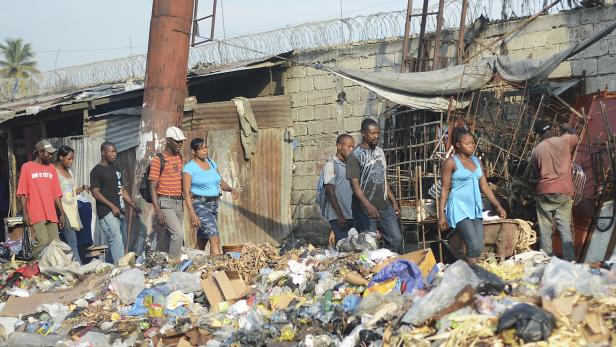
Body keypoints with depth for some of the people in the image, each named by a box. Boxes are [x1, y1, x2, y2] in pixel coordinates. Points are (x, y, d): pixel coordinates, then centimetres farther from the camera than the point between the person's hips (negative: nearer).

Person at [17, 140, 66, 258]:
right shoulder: (27, 167, 0)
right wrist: (25, 213, -8)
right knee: (42, 241, -16)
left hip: (51, 214, 5)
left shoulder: (51, 168, 14)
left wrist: (61, 213, 10)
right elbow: (23, 193, -2)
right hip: (36, 214, -5)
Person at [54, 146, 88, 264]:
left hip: (72, 209, 8)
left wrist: (83, 188, 4)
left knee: (69, 243, 4)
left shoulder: (70, 172, 18)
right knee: (72, 243, -13)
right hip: (63, 210, -8)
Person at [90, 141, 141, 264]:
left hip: (119, 212, 8)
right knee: (117, 241, -16)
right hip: (107, 212, -8)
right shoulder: (97, 171, -5)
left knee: (122, 242, 10)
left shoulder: (116, 170, 19)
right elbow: (95, 192, -12)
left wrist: (133, 205, 10)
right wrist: (112, 206, -18)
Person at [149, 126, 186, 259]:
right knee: (178, 234, -17)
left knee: (176, 236, 6)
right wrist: (158, 211, -17)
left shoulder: (179, 158, 14)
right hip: (165, 203, -7)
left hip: (179, 202, 7)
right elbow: (153, 187, -10)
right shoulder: (158, 160, -8)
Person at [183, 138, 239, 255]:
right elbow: (186, 193, -11)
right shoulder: (189, 168, -7)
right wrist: (192, 214, -19)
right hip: (199, 205, -7)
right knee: (214, 238, -18)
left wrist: (231, 189, -5)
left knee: (202, 241, 11)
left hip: (213, 205, 7)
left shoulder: (212, 163, 12)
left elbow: (221, 182, 18)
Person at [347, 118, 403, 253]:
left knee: (397, 239, 4)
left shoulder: (379, 151, 13)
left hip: (385, 207, 7)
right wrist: (368, 205, -29)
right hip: (366, 211, -7)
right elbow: (355, 184, -17)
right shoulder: (355, 155, -10)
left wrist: (394, 202, 17)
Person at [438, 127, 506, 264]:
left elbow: (484, 186, 15)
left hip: (475, 208, 7)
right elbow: (445, 189, -5)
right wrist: (441, 215, -10)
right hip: (459, 208, -7)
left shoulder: (476, 161, 13)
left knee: (479, 247, 1)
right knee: (474, 247, -17)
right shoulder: (451, 162, -5)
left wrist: (498, 206, 10)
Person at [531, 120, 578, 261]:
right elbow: (576, 137, 25)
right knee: (565, 228, 0)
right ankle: (570, 261, -4)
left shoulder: (536, 151, 4)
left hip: (544, 192, 0)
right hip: (564, 191, 0)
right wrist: (568, 128, 44)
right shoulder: (564, 140, 1)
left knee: (545, 229, 5)